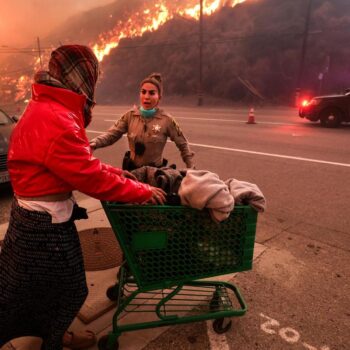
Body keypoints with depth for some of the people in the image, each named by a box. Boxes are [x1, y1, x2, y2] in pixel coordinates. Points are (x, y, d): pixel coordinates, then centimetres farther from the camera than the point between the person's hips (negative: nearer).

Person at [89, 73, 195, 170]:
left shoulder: (166, 120, -12)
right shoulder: (130, 116, -5)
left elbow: (183, 145, -3)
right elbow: (112, 134, -11)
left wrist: (191, 169, -2)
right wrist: (94, 143, -31)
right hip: (132, 169, 3)